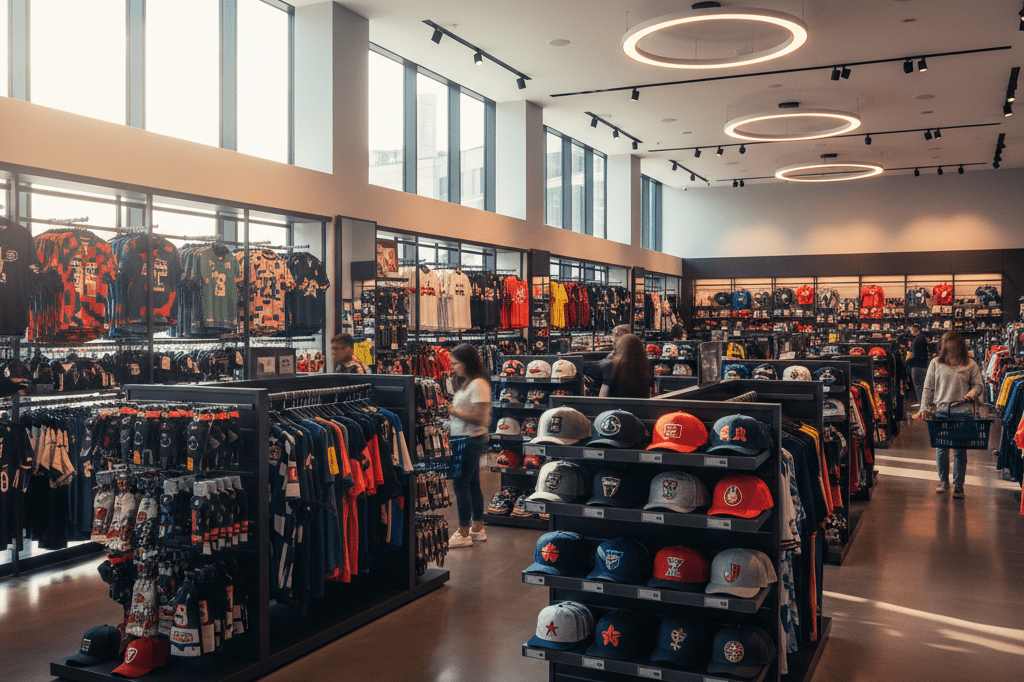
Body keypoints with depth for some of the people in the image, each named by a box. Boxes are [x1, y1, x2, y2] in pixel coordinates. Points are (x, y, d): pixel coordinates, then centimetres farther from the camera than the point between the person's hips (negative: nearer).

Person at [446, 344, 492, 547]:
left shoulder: (478, 385, -16)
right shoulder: (465, 383, 15)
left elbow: (479, 418, -20)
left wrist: (454, 411, -20)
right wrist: (450, 409, 2)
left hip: (470, 441, -10)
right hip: (464, 439, 10)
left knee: (461, 485, -5)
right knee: (472, 485, 15)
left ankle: (464, 534, 3)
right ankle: (478, 529, 24)